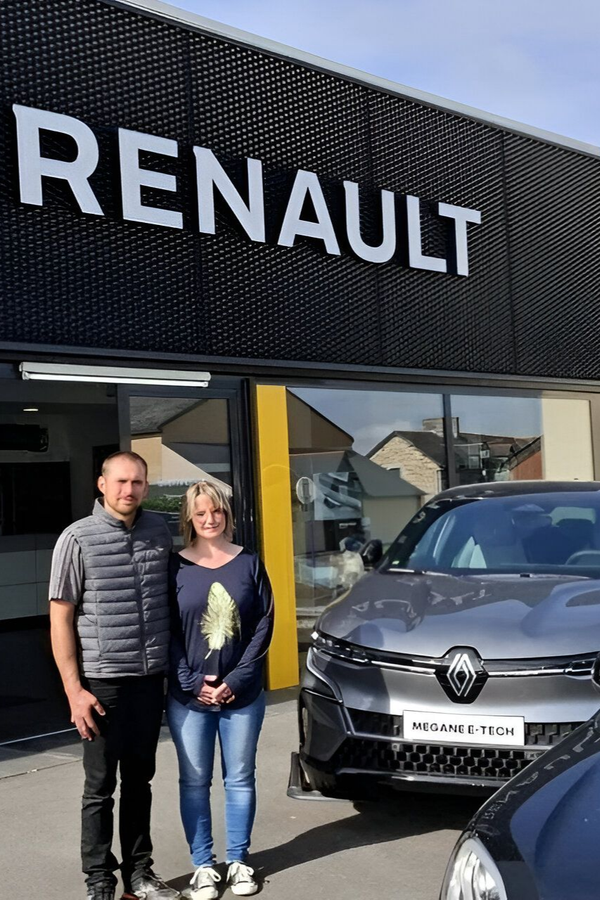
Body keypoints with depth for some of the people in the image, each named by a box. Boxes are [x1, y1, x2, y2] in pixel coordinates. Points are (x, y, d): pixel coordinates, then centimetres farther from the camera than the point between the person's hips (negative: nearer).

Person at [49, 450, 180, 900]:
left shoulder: (159, 531, 5)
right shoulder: (78, 538, -8)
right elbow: (61, 618, -7)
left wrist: (174, 668, 10)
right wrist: (74, 689, -11)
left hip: (151, 678, 4)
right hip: (102, 681, -4)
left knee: (139, 780, 15)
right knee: (101, 786, 5)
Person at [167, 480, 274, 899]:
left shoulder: (249, 562, 2)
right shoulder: (176, 567, -1)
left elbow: (264, 624, -1)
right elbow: (167, 632, -2)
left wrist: (237, 679, -9)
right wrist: (193, 683, -11)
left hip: (243, 695, 1)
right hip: (188, 697, -1)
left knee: (240, 778, 10)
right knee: (195, 781, 7)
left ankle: (239, 861, 23)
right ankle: (203, 865, 19)